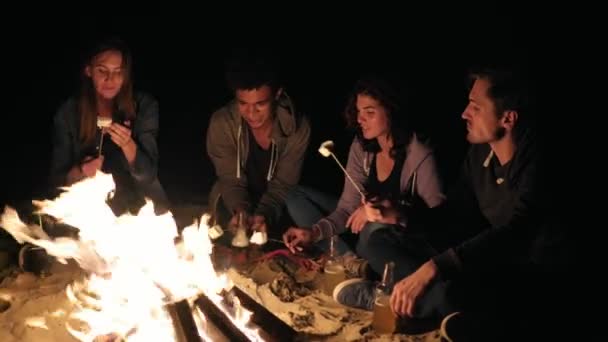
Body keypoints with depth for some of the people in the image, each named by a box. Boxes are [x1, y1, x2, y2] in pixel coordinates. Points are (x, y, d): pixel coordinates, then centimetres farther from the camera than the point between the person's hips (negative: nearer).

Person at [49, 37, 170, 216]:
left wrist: (128, 144, -27)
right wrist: (80, 171, -23)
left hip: (140, 205, 1)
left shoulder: (144, 106, -7)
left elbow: (148, 175, -9)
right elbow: (57, 181, -2)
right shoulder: (68, 112, -6)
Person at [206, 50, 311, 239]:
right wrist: (241, 212, -36)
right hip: (233, 205, 0)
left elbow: (283, 185, -17)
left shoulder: (297, 127, -21)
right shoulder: (221, 123, -21)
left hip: (276, 207, 0)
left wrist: (264, 214, -36)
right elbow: (231, 181, -16)